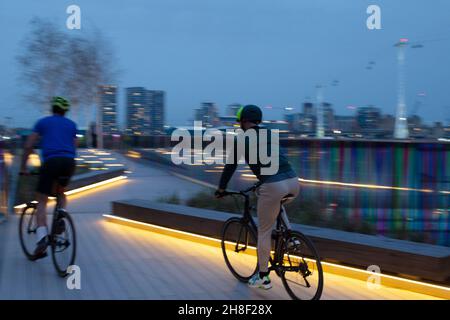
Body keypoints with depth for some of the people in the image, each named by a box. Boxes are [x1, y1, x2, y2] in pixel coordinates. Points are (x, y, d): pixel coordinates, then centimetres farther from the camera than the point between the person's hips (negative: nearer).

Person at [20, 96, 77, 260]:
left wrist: (23, 167, 20)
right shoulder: (72, 125, 24)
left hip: (51, 160, -3)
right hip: (69, 162, 3)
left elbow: (28, 146, 13)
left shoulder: (43, 122, 17)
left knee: (42, 201, 1)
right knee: (61, 193, 29)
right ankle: (60, 220, 3)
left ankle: (42, 238, -17)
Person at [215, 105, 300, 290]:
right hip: (293, 182, 6)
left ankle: (263, 278, 21)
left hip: (273, 187, -6)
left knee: (264, 232, 11)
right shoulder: (270, 135, 23)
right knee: (276, 202, 41)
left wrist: (221, 188, 27)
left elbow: (230, 166, 12)